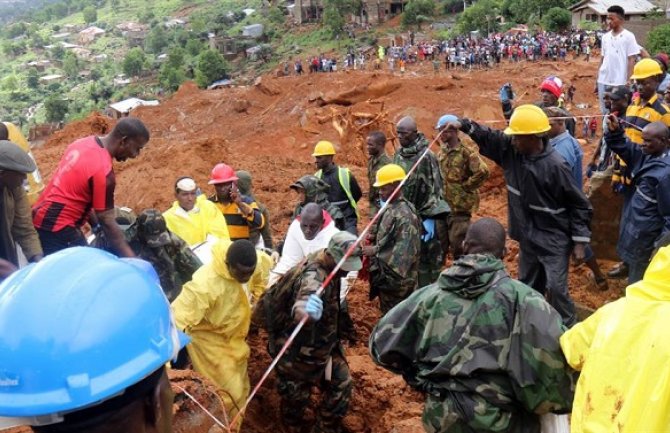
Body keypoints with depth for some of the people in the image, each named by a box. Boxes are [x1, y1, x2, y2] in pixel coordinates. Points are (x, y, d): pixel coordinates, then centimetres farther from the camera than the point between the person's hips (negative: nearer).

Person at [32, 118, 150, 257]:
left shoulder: (83, 142, 4)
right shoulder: (103, 171, -23)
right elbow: (107, 222, -20)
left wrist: (94, 221, 17)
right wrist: (134, 260, -19)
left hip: (42, 217, 10)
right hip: (57, 226, -10)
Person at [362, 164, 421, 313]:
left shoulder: (405, 214, -23)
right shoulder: (388, 207, 6)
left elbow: (405, 250, -27)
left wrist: (375, 250, -23)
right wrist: (374, 236, 2)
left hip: (396, 278, -9)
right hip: (385, 274, 9)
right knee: (387, 314, 21)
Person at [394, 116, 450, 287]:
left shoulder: (426, 156, -13)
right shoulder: (398, 154, 7)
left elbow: (433, 188, -15)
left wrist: (429, 218, -19)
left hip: (423, 216, -7)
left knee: (428, 257, 2)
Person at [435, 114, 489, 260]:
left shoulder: (467, 152, -14)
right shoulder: (442, 152, 10)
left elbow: (483, 172, -24)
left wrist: (466, 186, -16)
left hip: (460, 206, -7)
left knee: (458, 244, -2)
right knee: (439, 243, 15)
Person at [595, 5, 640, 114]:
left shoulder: (628, 36, -4)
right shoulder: (605, 37, 11)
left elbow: (631, 61, -5)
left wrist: (628, 82, -10)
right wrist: (597, 81, 12)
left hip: (620, 83, -5)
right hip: (603, 82, 5)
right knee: (604, 112, 11)